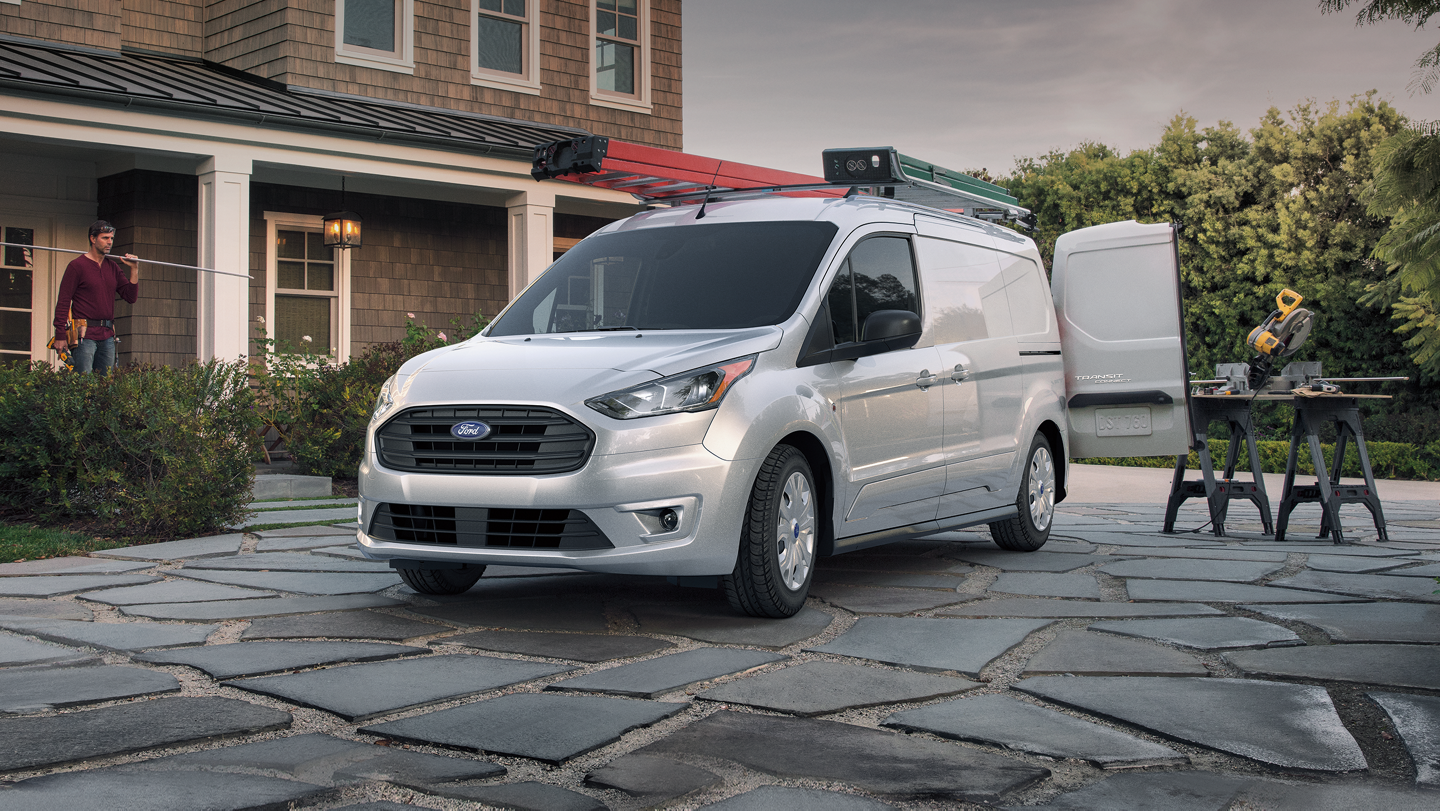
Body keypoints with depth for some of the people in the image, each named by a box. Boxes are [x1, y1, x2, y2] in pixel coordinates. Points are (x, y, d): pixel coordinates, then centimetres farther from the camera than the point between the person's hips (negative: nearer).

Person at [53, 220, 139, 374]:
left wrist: (134, 270, 2)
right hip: (85, 334, -6)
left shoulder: (113, 267, 15)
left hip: (107, 336, 6)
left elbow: (131, 297, 12)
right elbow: (63, 302, -5)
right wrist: (60, 335, -12)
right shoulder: (77, 266, -3)